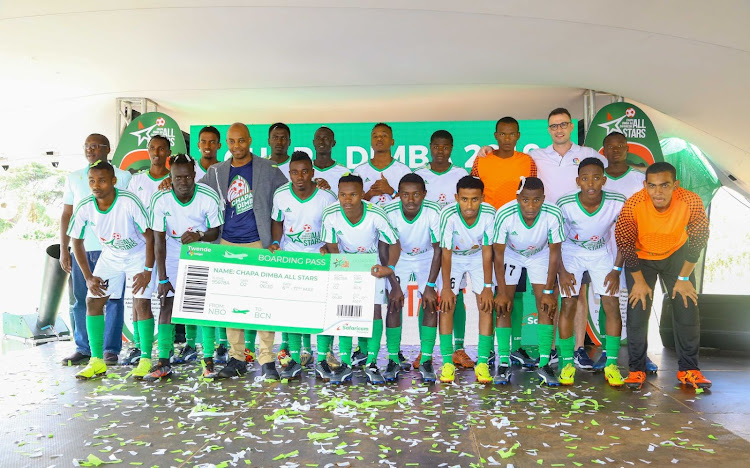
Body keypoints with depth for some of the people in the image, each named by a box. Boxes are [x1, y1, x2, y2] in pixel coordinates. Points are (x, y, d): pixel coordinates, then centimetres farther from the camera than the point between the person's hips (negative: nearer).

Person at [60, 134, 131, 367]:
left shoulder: (123, 177, 5)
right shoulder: (73, 178, 15)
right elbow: (66, 214, 15)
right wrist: (63, 249, 7)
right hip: (80, 248, 4)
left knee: (113, 299, -1)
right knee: (80, 300, 6)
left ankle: (110, 349, 6)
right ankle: (83, 348, 16)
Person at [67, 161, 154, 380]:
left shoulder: (129, 201, -28)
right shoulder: (84, 208, -16)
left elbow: (150, 237, -21)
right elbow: (77, 241, -2)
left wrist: (147, 271, -23)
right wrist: (88, 277, -5)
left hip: (139, 255, -4)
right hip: (110, 256, 5)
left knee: (141, 303, -14)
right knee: (92, 302, 0)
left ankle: (146, 360, -1)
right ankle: (97, 361, 11)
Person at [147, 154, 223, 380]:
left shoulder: (209, 197, -20)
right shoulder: (160, 199, -18)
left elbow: (215, 232, -7)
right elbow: (159, 240, -14)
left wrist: (199, 236, -31)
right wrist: (162, 278, -16)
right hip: (173, 255, 1)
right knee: (167, 304, -3)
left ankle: (208, 360, 1)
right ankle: (163, 362, 4)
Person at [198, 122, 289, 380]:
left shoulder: (267, 169, 3)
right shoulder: (216, 172, 11)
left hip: (258, 244, -3)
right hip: (227, 245, 3)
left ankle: (266, 360, 5)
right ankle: (236, 358, 17)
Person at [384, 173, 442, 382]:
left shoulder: (433, 212, -29)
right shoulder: (389, 212, -27)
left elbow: (438, 250, -19)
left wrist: (430, 286, -21)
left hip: (427, 258, 0)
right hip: (399, 258, 1)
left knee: (430, 304, -12)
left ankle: (426, 361, 0)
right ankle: (393, 360, 4)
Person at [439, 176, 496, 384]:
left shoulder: (489, 214, -28)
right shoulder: (448, 215, -32)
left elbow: (487, 251, -19)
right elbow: (446, 253, -23)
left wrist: (487, 287, -17)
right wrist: (446, 288, -21)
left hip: (478, 256, 1)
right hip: (453, 257, -1)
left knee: (486, 305, -9)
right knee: (446, 304, -11)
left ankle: (482, 363, -1)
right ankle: (447, 362, -2)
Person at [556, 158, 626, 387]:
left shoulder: (618, 203, -22)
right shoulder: (565, 205, -25)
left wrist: (616, 270, -9)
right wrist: (562, 271, -13)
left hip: (602, 252, 2)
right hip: (571, 252, -1)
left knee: (612, 305, -7)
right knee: (568, 305, -8)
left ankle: (611, 365, 6)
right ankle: (567, 363, 5)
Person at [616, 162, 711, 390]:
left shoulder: (691, 202, -29)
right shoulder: (633, 205, -32)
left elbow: (698, 241, -14)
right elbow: (626, 246, -19)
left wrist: (684, 278, -9)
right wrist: (639, 281, -12)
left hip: (677, 253, 2)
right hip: (641, 257, -1)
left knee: (688, 308, -2)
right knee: (637, 310, -6)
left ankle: (688, 369, 15)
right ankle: (636, 369, 10)